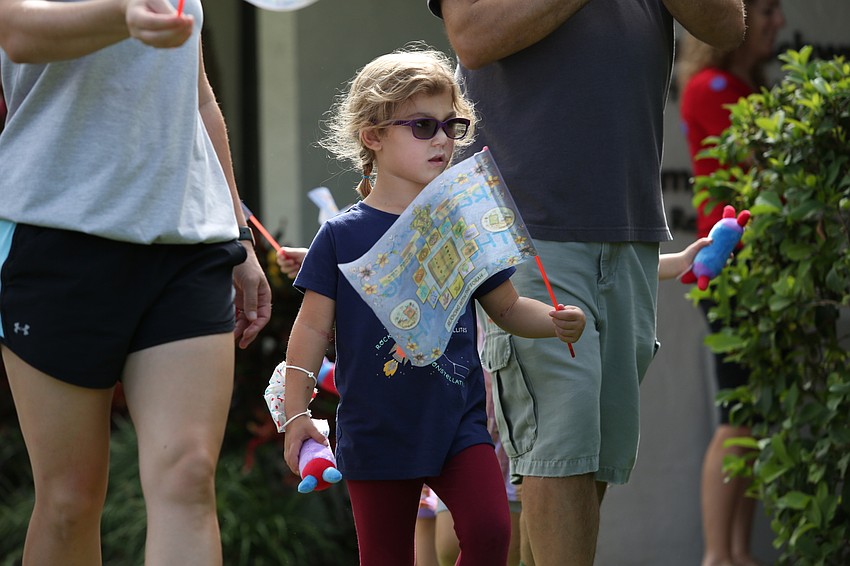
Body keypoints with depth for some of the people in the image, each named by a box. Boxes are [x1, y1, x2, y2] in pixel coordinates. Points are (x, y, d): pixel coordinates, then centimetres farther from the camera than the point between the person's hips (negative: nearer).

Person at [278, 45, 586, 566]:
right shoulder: (341, 237, -3)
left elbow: (507, 308, 14)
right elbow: (314, 329, 0)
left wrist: (555, 321, -6)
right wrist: (297, 413, -5)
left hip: (458, 423, 2)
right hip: (376, 435, -2)